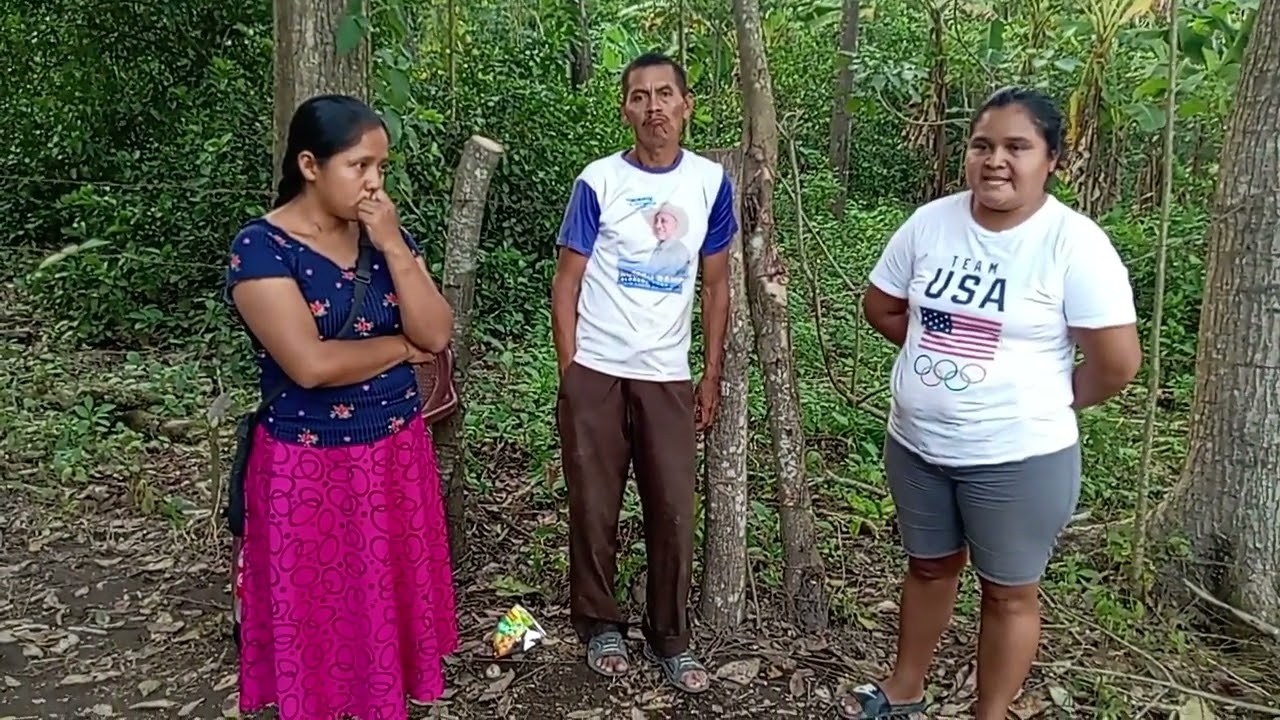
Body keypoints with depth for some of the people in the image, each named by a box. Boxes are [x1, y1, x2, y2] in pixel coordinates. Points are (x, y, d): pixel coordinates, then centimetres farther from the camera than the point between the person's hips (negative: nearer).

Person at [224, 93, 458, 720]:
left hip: (399, 451, 5)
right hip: (311, 464, -5)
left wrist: (394, 248, -17)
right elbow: (310, 364, -25)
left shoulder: (388, 235, 2)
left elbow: (437, 334, -7)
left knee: (391, 603, 16)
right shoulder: (261, 248, -15)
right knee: (321, 615, 11)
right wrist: (401, 346, -11)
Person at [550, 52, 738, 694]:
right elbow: (567, 281, -1)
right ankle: (600, 625, 27)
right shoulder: (598, 181, -4)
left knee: (673, 512, 4)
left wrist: (712, 375, 6)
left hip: (669, 376, 2)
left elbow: (715, 284, 9)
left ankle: (670, 639, 22)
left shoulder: (711, 181, 4)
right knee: (593, 509, 7)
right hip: (596, 372, -1)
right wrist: (569, 372, -6)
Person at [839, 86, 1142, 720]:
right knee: (930, 567, 23)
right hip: (915, 443, 5)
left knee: (1008, 593, 13)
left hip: (1018, 458, -5)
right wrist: (945, 354, 3)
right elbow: (881, 307, 9)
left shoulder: (1074, 243, -17)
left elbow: (1117, 362, -15)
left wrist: (1045, 403, -2)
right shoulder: (930, 222, -3)